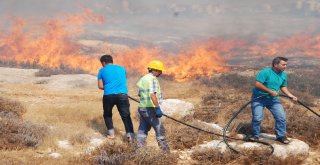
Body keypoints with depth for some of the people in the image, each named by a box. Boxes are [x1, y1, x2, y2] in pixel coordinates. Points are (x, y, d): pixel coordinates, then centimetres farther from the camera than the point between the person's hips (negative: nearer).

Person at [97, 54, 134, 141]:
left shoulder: (102, 71, 11)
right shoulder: (122, 68, 19)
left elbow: (100, 86, 7)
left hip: (108, 95, -1)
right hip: (122, 94, 1)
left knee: (107, 114, 21)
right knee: (126, 115, 4)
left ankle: (111, 133, 15)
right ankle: (130, 134, -8)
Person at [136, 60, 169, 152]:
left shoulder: (142, 79, 15)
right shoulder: (153, 79, -13)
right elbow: (152, 95, -26)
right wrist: (158, 108, -28)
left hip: (142, 107, 9)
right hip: (150, 109, -9)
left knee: (142, 130, 12)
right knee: (159, 130, -3)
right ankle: (165, 150, -2)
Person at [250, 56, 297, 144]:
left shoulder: (283, 75, 2)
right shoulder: (265, 72, -20)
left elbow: (283, 87, 15)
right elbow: (257, 84, -25)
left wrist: (290, 95, 0)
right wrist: (270, 91, -25)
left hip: (273, 99, 5)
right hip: (259, 98, -5)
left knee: (281, 117, -2)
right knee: (257, 118, -11)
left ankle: (281, 136, 13)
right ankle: (255, 135, 11)